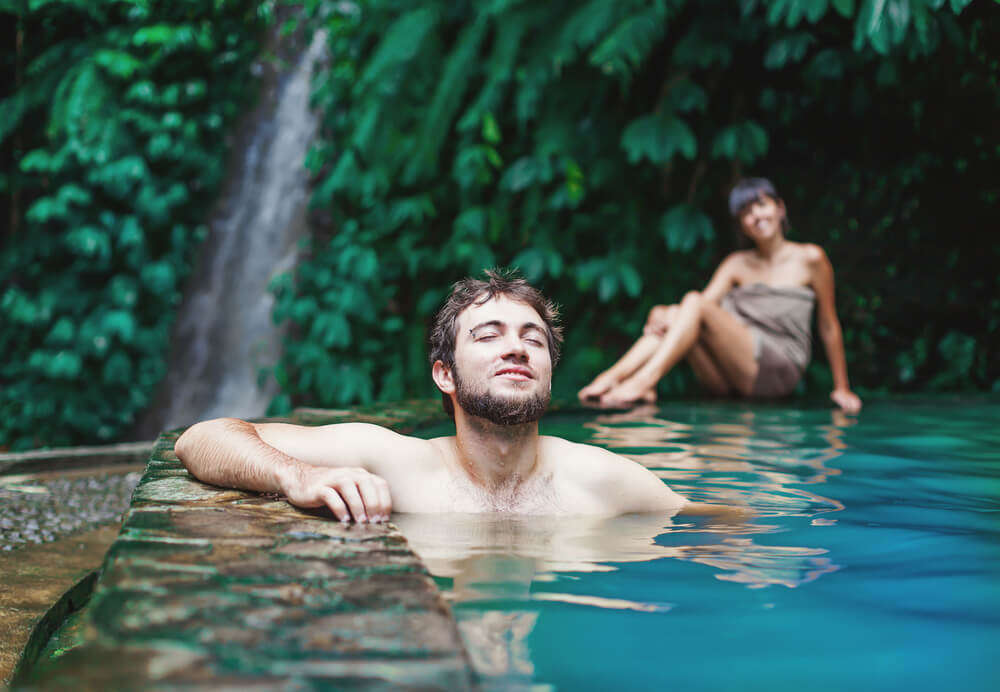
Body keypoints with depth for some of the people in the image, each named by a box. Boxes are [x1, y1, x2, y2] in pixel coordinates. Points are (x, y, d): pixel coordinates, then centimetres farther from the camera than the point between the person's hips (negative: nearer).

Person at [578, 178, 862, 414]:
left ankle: (643, 381, -41)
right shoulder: (737, 264, 17)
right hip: (728, 382, 5)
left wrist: (842, 388, 10)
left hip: (779, 370, -5)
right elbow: (709, 300, 2)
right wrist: (662, 314, -19)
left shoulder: (809, 259, 5)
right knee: (672, 314, -18)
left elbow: (829, 326, 8)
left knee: (694, 303, -24)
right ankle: (612, 377, -37)